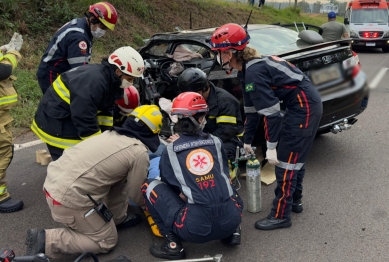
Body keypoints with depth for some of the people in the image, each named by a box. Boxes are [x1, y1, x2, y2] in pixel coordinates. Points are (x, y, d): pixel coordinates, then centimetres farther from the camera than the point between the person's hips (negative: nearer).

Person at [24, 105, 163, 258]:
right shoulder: (139, 152, -9)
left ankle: (117, 218, 27)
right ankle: (46, 241, 2)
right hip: (68, 199, -8)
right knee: (107, 241, 11)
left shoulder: (111, 134, 11)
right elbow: (136, 195, 4)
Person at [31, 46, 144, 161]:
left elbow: (105, 111, 7)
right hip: (55, 122, -10)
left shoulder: (111, 81, -1)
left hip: (72, 119, 10)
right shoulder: (92, 83, -32)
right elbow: (84, 120, -30)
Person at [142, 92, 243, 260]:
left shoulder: (170, 151, 4)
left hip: (196, 227, -3)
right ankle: (233, 232, 20)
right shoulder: (216, 142, 10)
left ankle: (173, 243, 8)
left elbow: (169, 186, 17)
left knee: (150, 186, 12)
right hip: (230, 220, 4)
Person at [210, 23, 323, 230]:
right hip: (301, 105, 10)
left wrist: (271, 146, -16)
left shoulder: (254, 72, -22)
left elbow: (271, 112, -23)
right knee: (294, 156, 19)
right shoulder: (248, 70, 10)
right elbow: (252, 109, 16)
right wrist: (247, 141, 20)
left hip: (305, 107, -10)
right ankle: (295, 200, 35)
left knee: (286, 159, -5)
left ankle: (280, 215, 6)